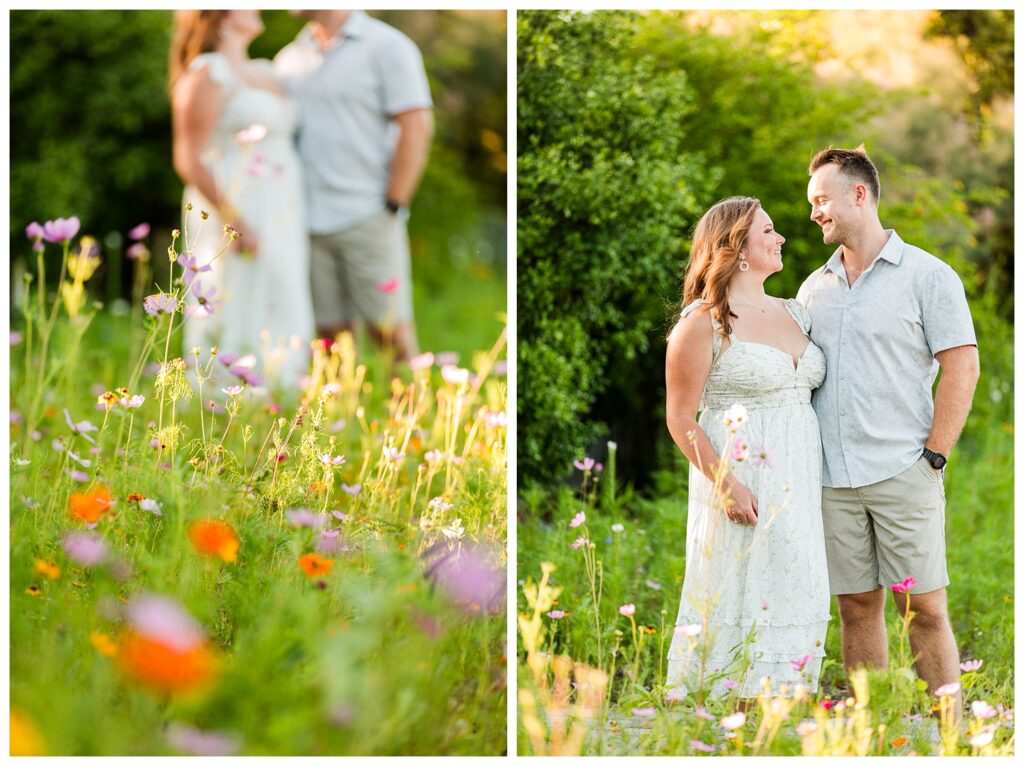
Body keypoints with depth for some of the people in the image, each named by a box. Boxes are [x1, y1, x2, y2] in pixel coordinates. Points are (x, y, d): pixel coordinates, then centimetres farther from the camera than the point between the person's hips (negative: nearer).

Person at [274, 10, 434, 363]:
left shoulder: (386, 47, 0)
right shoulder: (288, 59, 16)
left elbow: (417, 127, -6)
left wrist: (392, 206, -10)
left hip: (366, 218, -4)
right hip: (306, 225, 4)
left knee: (391, 333, -5)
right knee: (332, 336, 4)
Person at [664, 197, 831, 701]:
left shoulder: (793, 313, 14)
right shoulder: (704, 322, -7)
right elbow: (681, 419, -8)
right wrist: (726, 484, -16)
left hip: (798, 487, 7)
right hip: (742, 486, -7)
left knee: (797, 603, 6)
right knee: (738, 605, -4)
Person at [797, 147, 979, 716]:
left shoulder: (927, 276, 0)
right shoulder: (815, 289, 15)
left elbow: (962, 369, -4)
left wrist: (933, 456, -8)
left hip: (903, 473, -4)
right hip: (832, 478, 4)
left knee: (924, 607, -4)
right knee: (858, 607, 6)